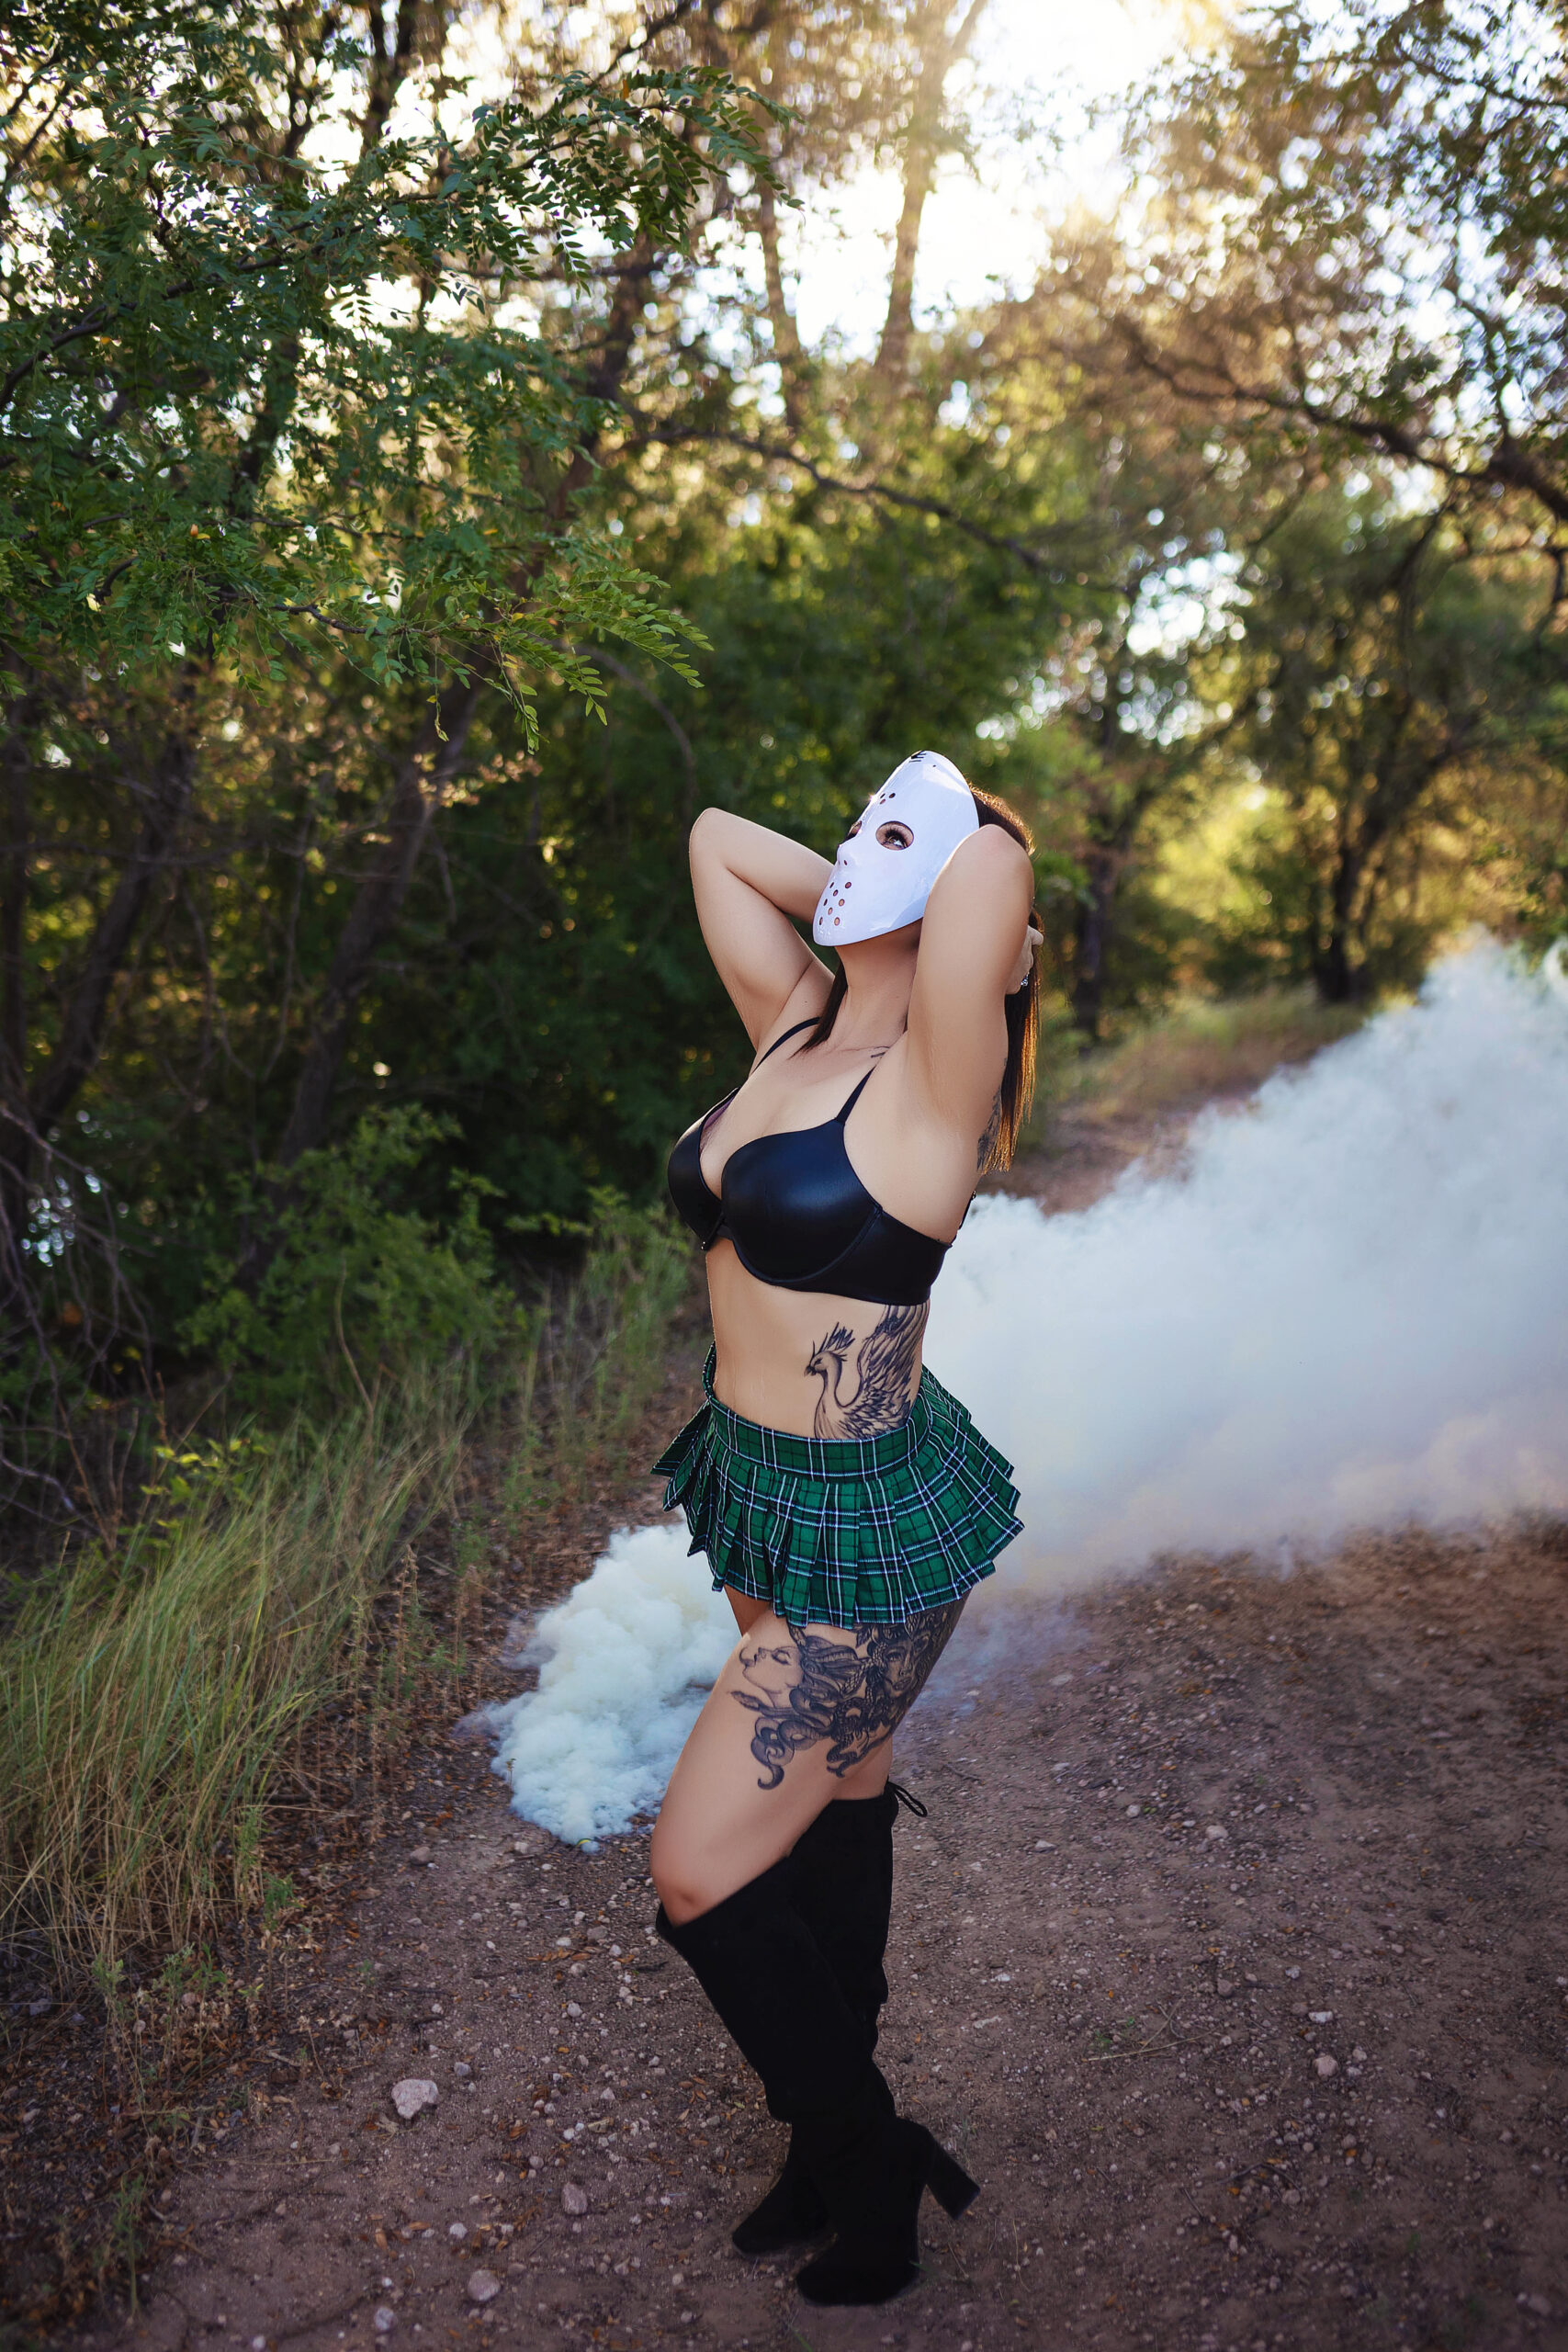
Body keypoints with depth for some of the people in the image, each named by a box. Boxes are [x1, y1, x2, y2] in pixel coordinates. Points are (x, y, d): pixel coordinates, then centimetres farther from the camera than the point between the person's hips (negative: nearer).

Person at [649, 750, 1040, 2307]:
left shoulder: (937, 1071, -20)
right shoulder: (798, 1024, 1)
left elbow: (997, 869, -38)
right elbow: (713, 836, 12)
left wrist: (960, 897, -16)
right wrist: (870, 912, 4)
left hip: (863, 1530, -8)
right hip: (763, 1491, 8)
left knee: (701, 1879, 0)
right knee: (836, 1800, 23)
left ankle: (869, 2163, 27)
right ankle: (838, 2141, 45)